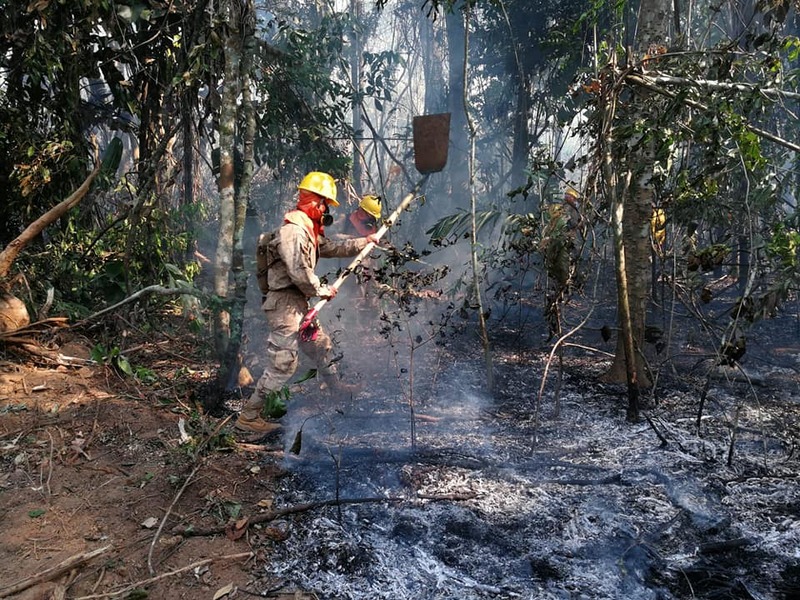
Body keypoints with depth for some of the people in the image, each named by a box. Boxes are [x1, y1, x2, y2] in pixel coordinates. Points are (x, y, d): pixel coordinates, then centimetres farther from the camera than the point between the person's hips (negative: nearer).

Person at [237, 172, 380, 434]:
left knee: (322, 346, 23)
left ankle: (338, 391, 43)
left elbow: (331, 248, 29)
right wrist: (323, 290, -10)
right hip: (284, 305, -11)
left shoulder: (309, 230, 14)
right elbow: (299, 272, -25)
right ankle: (248, 416, -1)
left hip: (299, 305, 11)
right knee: (283, 364, -9)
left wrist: (364, 241, 30)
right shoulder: (293, 230, -19)